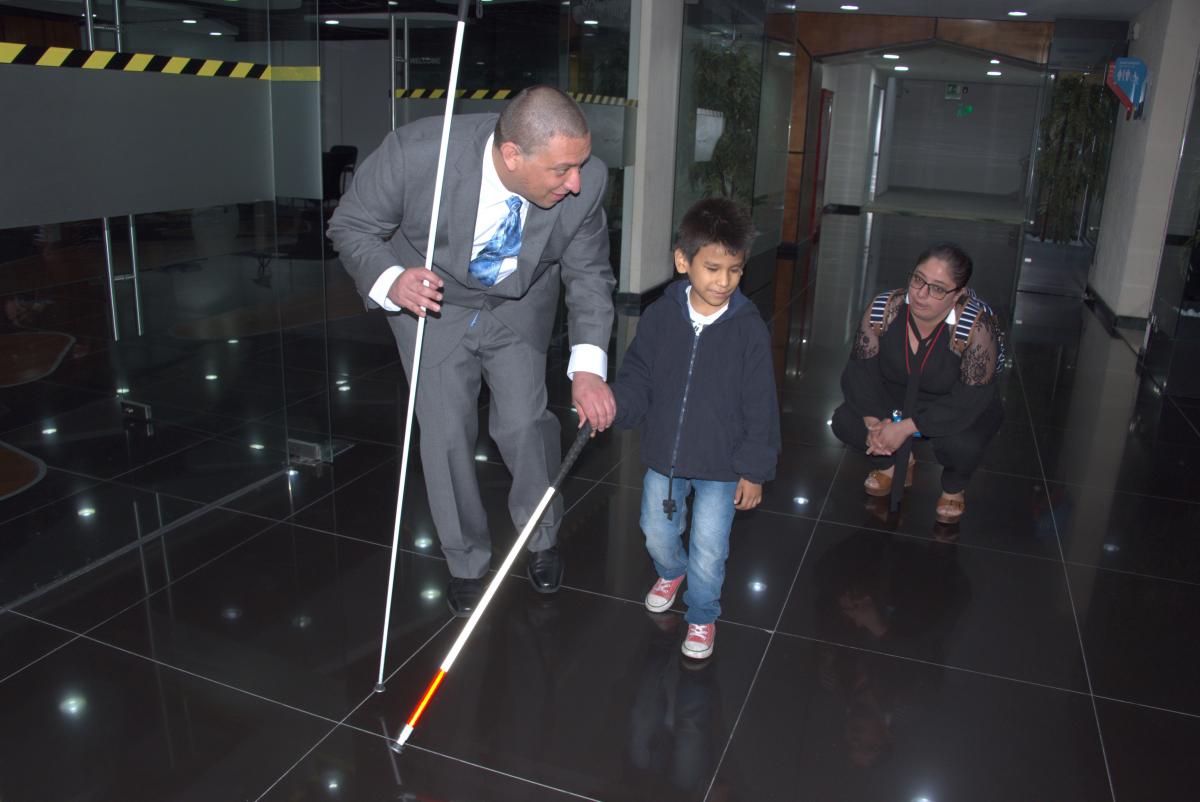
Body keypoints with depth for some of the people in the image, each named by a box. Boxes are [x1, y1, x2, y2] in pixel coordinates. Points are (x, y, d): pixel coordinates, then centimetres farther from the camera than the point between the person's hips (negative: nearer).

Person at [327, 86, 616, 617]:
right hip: (431, 298, -1)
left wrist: (587, 369, -26)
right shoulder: (415, 152, -34)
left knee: (524, 422, -5)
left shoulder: (585, 183, -28)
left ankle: (541, 538, 27)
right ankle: (466, 563, 25)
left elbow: (589, 277, -14)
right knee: (446, 434, 1)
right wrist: (390, 281, -38)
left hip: (520, 309, 1)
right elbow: (351, 226, -17)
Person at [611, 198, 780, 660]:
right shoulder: (660, 316, -9)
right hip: (663, 454, 3)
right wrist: (612, 406, -21)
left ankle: (702, 616, 32)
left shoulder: (748, 328, -14)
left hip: (721, 465, -2)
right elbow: (638, 378, -1)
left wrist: (755, 470, -6)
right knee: (657, 534, 20)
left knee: (708, 554, 4)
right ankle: (671, 572, 54)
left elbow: (760, 406, -8)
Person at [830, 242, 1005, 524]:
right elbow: (861, 368, -14)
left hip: (958, 411, -3)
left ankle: (954, 487, 6)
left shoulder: (977, 326, -31)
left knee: (963, 444, -35)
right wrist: (873, 422, -28)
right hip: (898, 398, 4)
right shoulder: (884, 308, -21)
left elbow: (971, 398, -28)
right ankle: (894, 462, 15)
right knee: (844, 421, -19)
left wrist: (907, 427, -33)